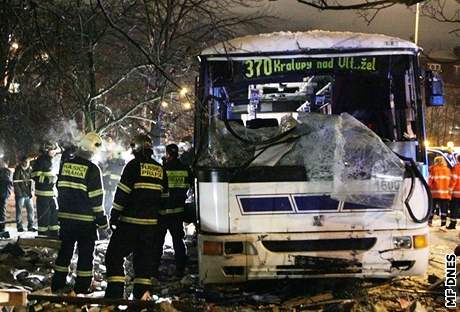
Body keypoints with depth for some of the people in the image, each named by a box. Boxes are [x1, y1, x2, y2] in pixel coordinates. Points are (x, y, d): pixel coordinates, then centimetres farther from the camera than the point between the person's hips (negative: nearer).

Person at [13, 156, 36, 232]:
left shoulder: (29, 170, 9)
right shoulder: (18, 170, -8)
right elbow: (15, 182, -10)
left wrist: (31, 191, 5)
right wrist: (19, 192, -15)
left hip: (28, 194, 5)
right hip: (20, 194, -5)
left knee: (31, 210, 5)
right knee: (19, 211, 0)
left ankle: (30, 226, 13)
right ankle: (19, 226, 7)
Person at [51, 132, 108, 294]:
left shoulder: (65, 164, 3)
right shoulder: (92, 169, -14)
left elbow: (60, 189, 11)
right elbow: (96, 197, -13)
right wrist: (102, 220, -5)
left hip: (65, 216, 5)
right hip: (85, 220, -5)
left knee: (65, 250, 15)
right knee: (85, 254, 5)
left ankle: (57, 285, 19)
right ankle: (81, 289, 6)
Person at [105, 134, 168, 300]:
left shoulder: (134, 165, -8)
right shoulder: (160, 170, 10)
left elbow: (122, 193, -12)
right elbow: (163, 197, 15)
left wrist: (114, 216, -6)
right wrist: (159, 218, 23)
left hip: (130, 221, -6)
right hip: (151, 223, 6)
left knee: (114, 255, 1)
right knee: (144, 257, 13)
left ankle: (115, 293, -6)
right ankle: (142, 293, 12)